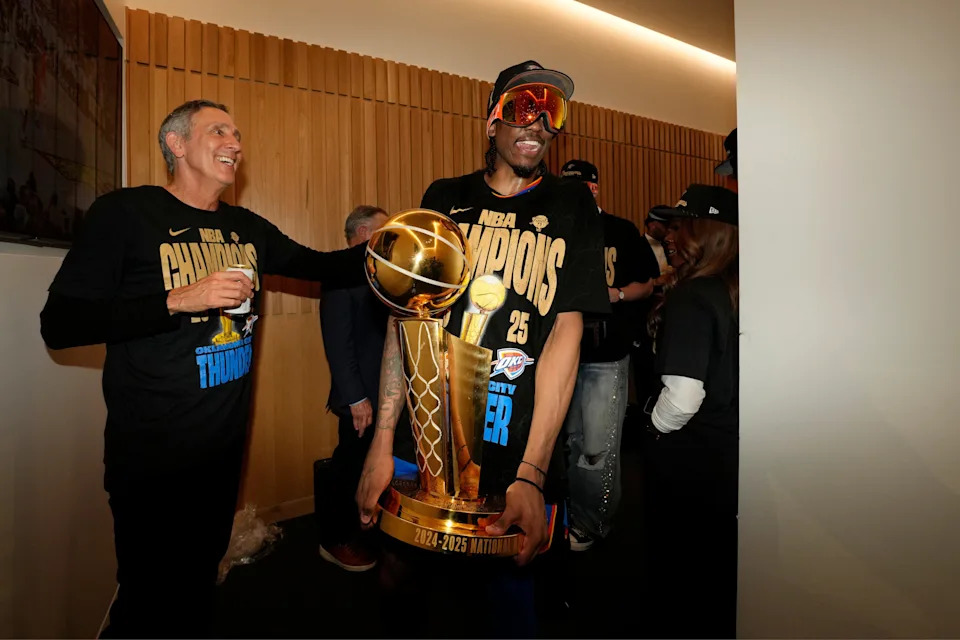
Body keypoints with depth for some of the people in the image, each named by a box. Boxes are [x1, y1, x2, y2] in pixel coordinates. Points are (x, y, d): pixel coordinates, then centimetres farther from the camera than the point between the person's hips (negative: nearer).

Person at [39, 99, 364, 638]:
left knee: (200, 588, 22)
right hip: (151, 453, -5)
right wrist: (178, 300, -23)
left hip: (226, 446, 6)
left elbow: (327, 267, 10)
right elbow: (59, 324, -13)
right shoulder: (125, 213, -9)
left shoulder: (247, 227, 8)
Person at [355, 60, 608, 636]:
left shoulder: (573, 207, 2)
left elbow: (566, 332, -8)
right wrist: (382, 443, -5)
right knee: (410, 593, 20)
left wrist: (531, 476, -16)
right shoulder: (445, 199, 6)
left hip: (521, 458, -1)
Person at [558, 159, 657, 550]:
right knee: (573, 442, 15)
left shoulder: (622, 232, 1)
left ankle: (591, 524, 22)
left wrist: (617, 293, -13)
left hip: (606, 357, -3)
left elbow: (647, 285, 5)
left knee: (597, 448, -1)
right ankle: (579, 519, 35)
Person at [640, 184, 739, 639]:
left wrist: (656, 426, -10)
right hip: (726, 448, 8)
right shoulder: (733, 291, 0)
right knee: (717, 562, 25)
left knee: (675, 570, 14)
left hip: (684, 462, -8)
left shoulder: (691, 298, -23)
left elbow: (682, 397, -29)